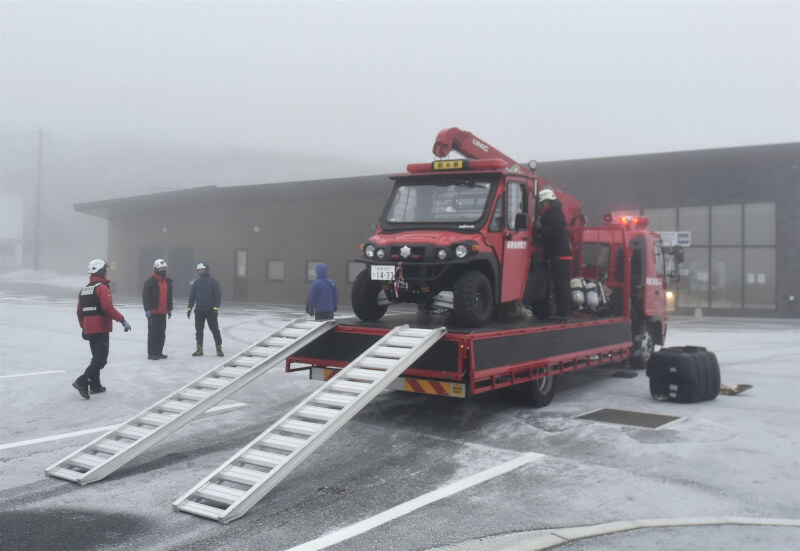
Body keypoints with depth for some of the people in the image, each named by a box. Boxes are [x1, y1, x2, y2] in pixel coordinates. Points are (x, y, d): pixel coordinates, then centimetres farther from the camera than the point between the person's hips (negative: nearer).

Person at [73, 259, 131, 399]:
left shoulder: (84, 290, 15)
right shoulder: (102, 288, -12)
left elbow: (80, 312, 19)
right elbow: (108, 308, -23)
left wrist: (83, 327, 29)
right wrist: (122, 320, -20)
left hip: (89, 329, 9)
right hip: (101, 329, -9)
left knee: (97, 357, 18)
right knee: (101, 359, -8)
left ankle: (95, 386, 21)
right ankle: (82, 382, -18)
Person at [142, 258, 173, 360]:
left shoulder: (168, 282, 14)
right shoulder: (150, 281, -9)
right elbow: (145, 296, -13)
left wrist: (169, 309, 20)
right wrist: (147, 309, -19)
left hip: (163, 312, 7)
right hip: (153, 312, -7)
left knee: (162, 333, 10)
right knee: (153, 332, -4)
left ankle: (159, 352, 20)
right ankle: (151, 353, 3)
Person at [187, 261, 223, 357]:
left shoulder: (213, 282, -5)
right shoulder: (196, 282, 7)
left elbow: (218, 295, -8)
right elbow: (192, 296, 9)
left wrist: (216, 307, -14)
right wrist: (189, 308, 3)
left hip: (211, 310, -4)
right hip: (199, 310, 4)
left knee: (215, 329, -1)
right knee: (198, 330, 6)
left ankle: (219, 349, 6)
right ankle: (199, 349, 14)